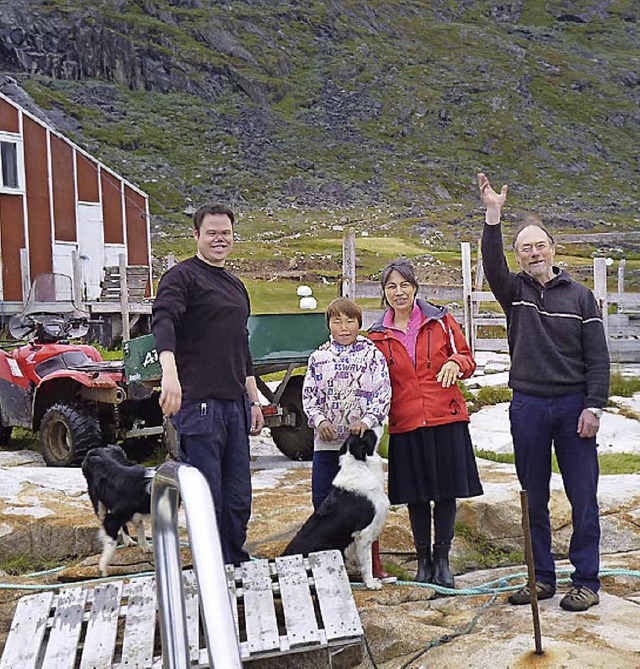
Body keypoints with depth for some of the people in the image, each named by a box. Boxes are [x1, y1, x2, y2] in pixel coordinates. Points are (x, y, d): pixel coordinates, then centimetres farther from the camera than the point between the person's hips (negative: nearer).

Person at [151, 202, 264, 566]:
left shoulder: (236, 285, 21)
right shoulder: (183, 276, -5)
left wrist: (254, 400, 23)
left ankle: (239, 568, 24)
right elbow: (163, 321, -23)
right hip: (198, 403, -7)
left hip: (235, 404, 8)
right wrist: (170, 373, -40)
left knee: (239, 499, 12)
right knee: (208, 499, -1)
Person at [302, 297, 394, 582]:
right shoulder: (318, 357, 8)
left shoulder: (372, 354, 2)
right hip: (327, 441, 3)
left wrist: (367, 421, -16)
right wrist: (320, 421, -9)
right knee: (323, 501, 5)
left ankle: (374, 564, 13)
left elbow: (383, 393, -3)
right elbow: (308, 395, 7)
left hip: (363, 438, -2)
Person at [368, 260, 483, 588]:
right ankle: (423, 559, 23)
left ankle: (442, 558, 18)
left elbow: (466, 358, 8)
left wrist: (456, 363, -13)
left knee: (447, 491, 3)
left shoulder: (440, 320, 4)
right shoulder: (379, 335, 7)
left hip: (446, 417, -1)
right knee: (416, 494, 7)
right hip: (405, 424, 1)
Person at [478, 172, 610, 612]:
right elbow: (492, 266, -16)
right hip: (528, 407, 1)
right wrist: (493, 217, -28)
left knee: (583, 496, 1)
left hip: (574, 406, -1)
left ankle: (586, 580, 12)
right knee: (533, 498, 8)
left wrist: (593, 407, -8)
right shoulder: (514, 291, 7)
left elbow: (598, 357, 2)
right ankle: (542, 577, 20)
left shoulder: (579, 295, 5)